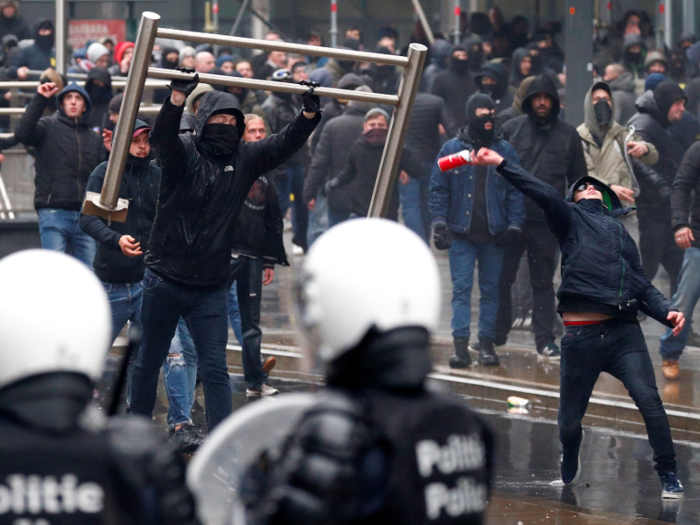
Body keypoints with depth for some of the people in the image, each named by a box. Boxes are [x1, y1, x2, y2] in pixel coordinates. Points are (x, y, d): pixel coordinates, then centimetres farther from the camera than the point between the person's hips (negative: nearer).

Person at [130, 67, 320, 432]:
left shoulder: (244, 161, 5)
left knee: (215, 370, -1)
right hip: (164, 281, -2)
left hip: (211, 288, 2)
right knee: (149, 362, 11)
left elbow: (284, 144, -1)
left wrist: (309, 114, -19)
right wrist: (178, 98, -46)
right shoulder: (183, 152, -7)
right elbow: (162, 137, -28)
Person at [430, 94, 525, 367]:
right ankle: (461, 345, -5)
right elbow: (438, 189, 5)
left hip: (493, 234, 1)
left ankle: (486, 343, 11)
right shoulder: (452, 149, 4)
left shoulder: (505, 151, 6)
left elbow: (516, 191, 8)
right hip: (461, 232, -1)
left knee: (490, 288, 5)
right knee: (461, 288, -5)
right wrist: (439, 222, -5)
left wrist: (514, 225, -2)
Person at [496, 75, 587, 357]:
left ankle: (545, 341, 9)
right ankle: (495, 334, 16)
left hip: (547, 222, 0)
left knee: (543, 282, 7)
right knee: (501, 279, 5)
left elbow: (578, 179, 10)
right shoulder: (511, 129, 2)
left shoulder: (568, 135, 5)